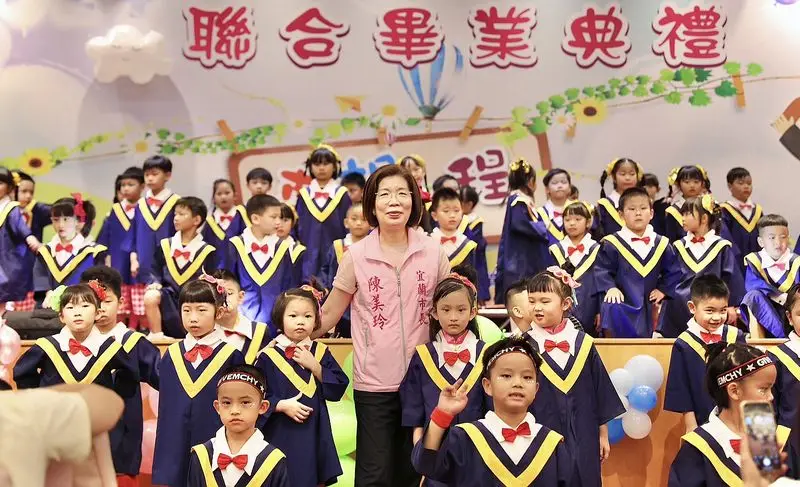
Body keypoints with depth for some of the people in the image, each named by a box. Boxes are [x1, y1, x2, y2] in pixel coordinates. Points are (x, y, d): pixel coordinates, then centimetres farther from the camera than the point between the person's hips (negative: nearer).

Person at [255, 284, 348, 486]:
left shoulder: (321, 352, 4)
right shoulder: (268, 356, -5)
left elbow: (338, 389, -1)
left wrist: (314, 366, -11)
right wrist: (281, 405, -17)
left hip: (315, 434, 3)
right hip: (280, 436, -3)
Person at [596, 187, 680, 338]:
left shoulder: (661, 244, 7)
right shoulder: (612, 244, -4)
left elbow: (672, 271, 17)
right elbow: (602, 270, -3)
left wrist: (663, 289, 6)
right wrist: (610, 287, -18)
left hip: (646, 307, 4)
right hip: (621, 303, -4)